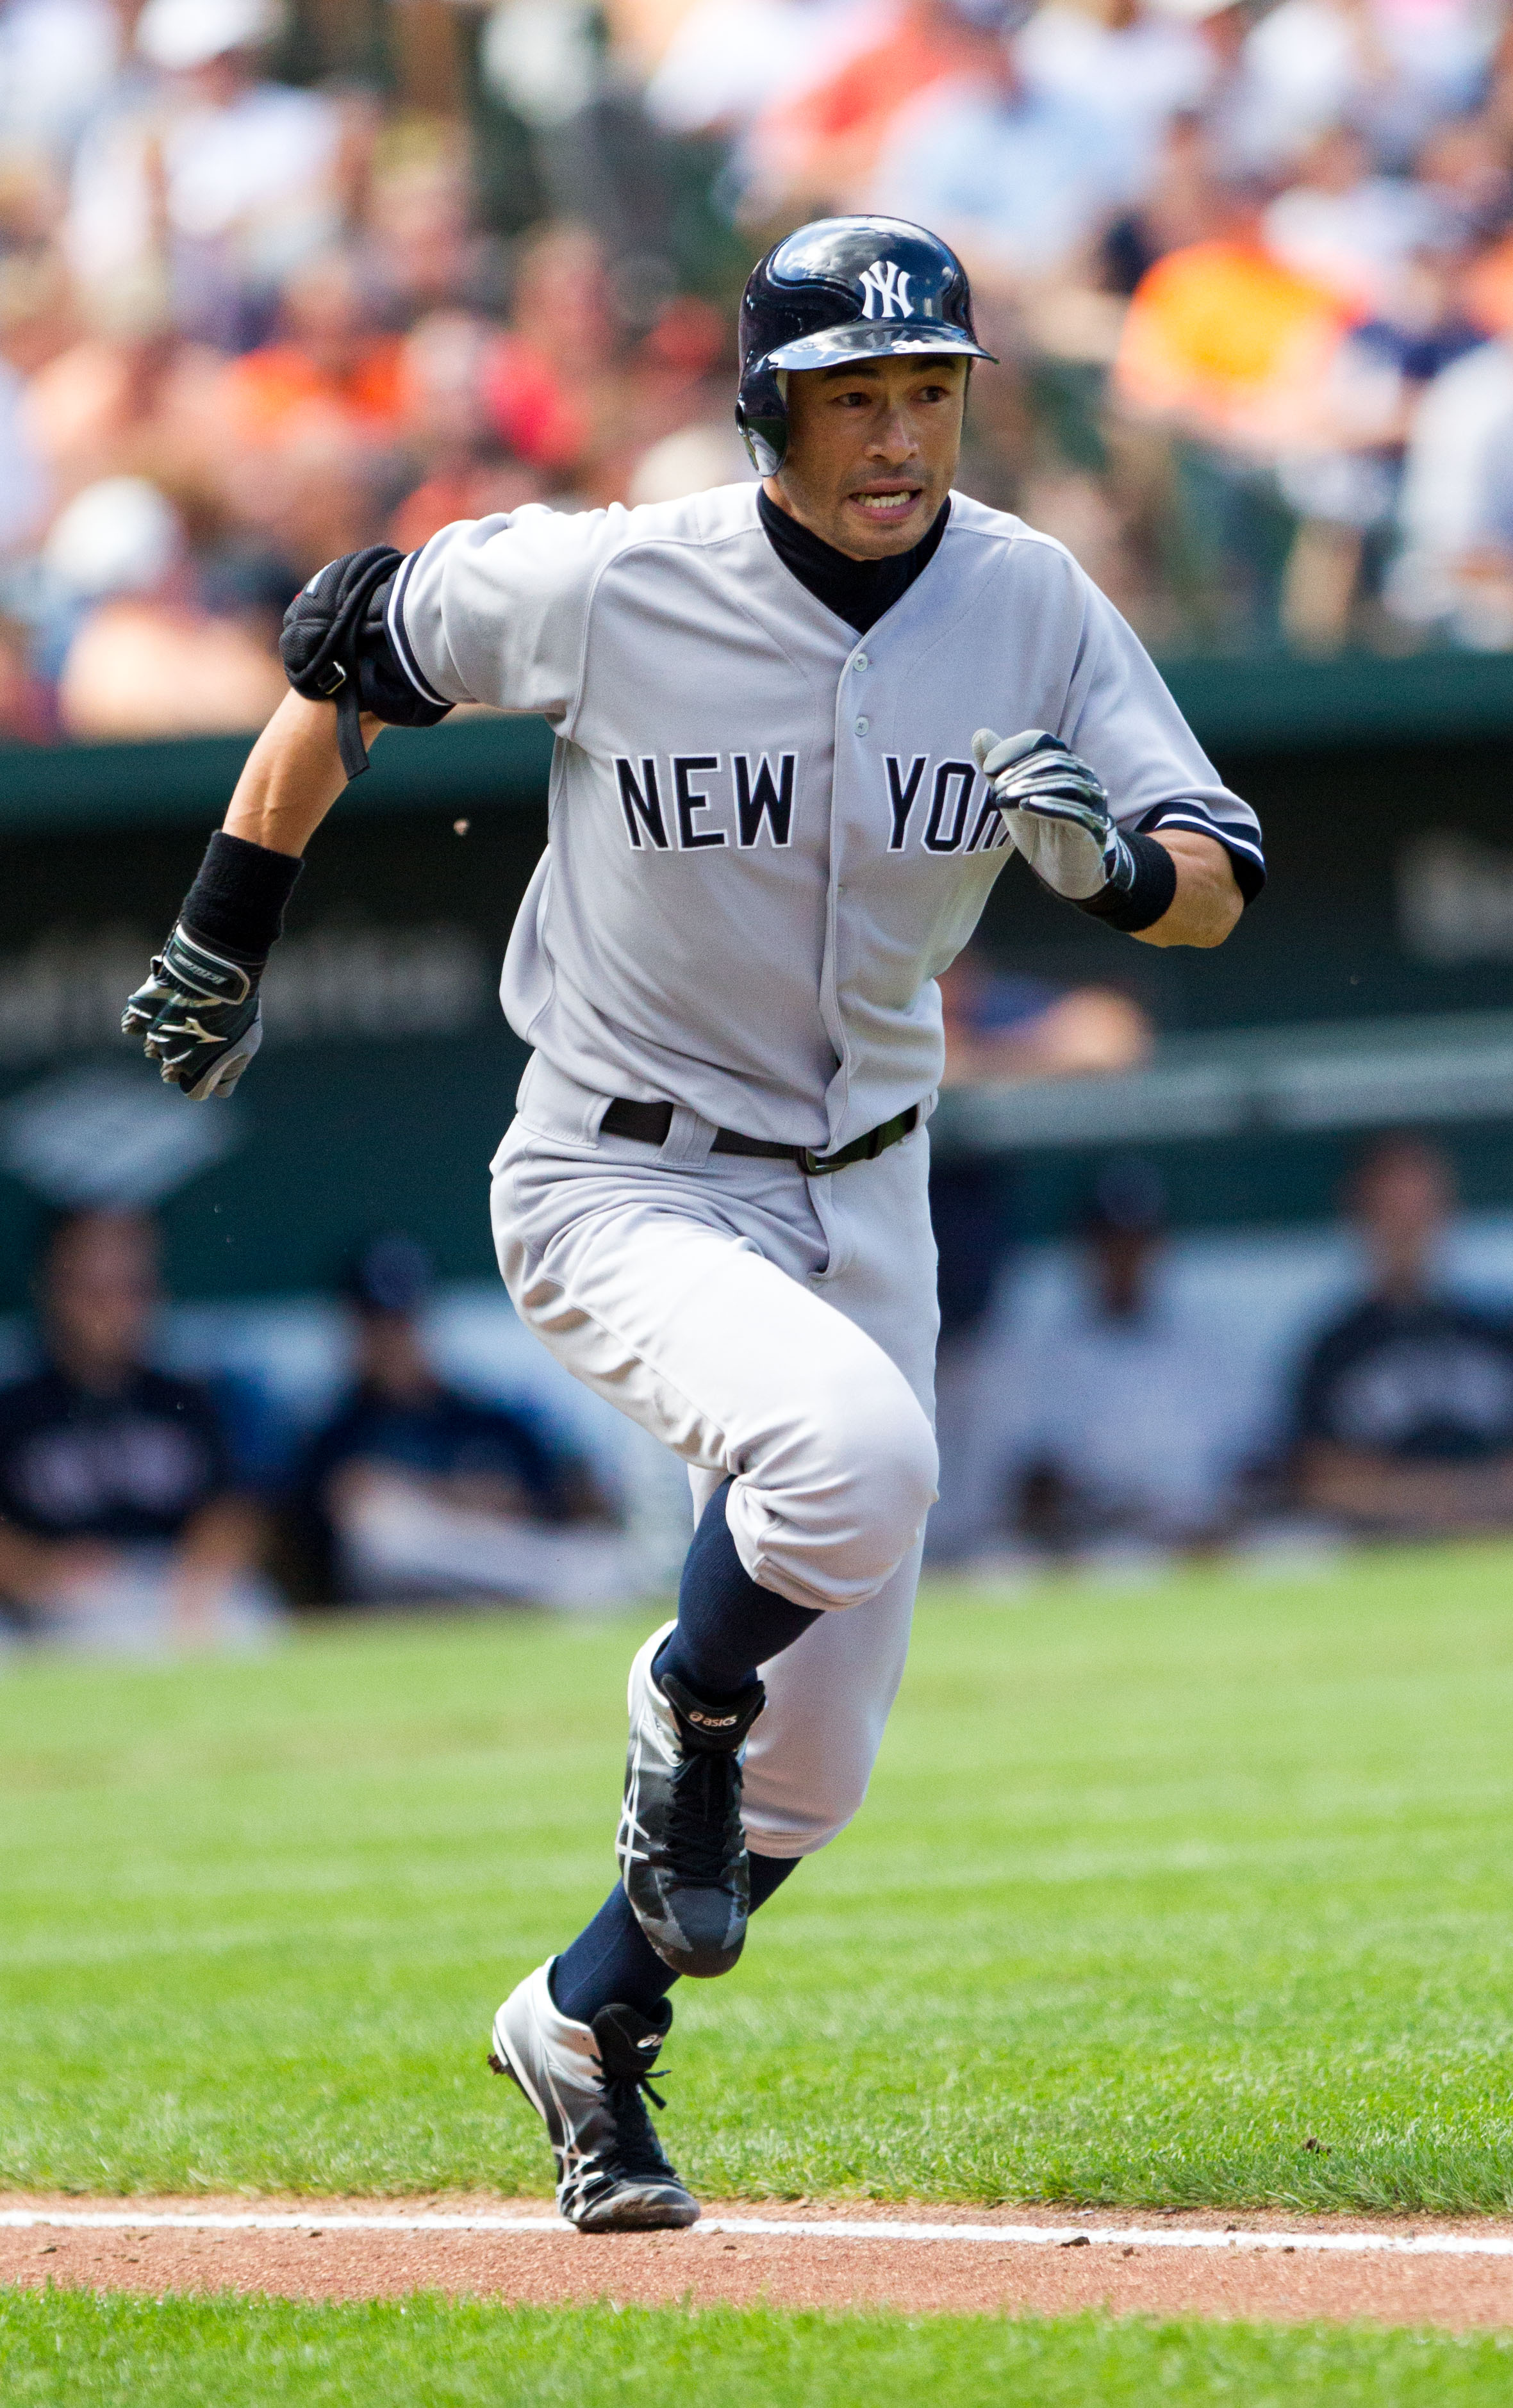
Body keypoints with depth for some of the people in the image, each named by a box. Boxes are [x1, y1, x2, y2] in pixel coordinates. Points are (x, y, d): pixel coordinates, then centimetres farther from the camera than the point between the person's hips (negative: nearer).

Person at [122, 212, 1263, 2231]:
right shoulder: (605, 587, -18)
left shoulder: (1033, 605, -9)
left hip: (861, 1195, 4)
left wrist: (1115, 857, -31)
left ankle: (588, 2030, 32)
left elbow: (1220, 886, -8)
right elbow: (347, 645, -1)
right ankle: (685, 1705, -4)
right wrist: (226, 935, 4)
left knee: (815, 1772, 7)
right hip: (622, 1190, -4)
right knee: (855, 1453, -35)